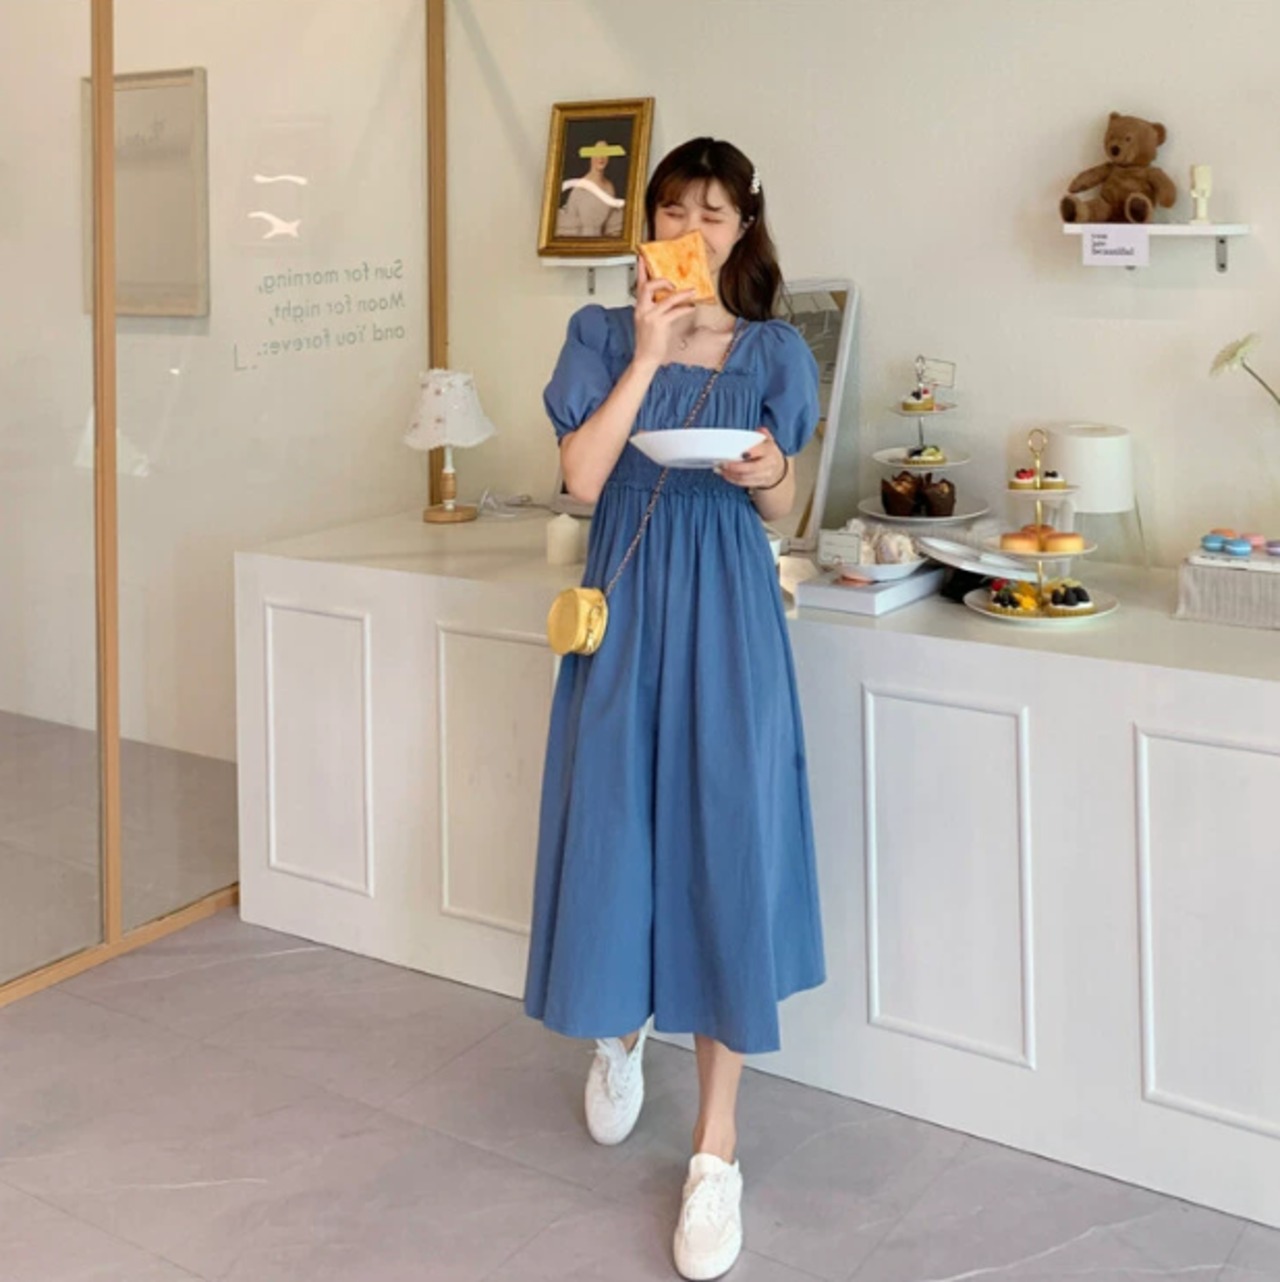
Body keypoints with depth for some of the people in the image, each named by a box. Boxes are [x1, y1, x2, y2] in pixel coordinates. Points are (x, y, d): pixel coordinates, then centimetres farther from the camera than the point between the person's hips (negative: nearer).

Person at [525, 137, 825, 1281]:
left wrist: (766, 475, -12)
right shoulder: (604, 335, 3)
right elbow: (583, 478, -10)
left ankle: (717, 1144, 7)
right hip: (627, 603, 0)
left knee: (727, 845, -3)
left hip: (728, 617, 0)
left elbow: (781, 506, 10)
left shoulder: (774, 352, 5)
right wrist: (648, 356, -14)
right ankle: (622, 1030, 39)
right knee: (614, 827, 5)